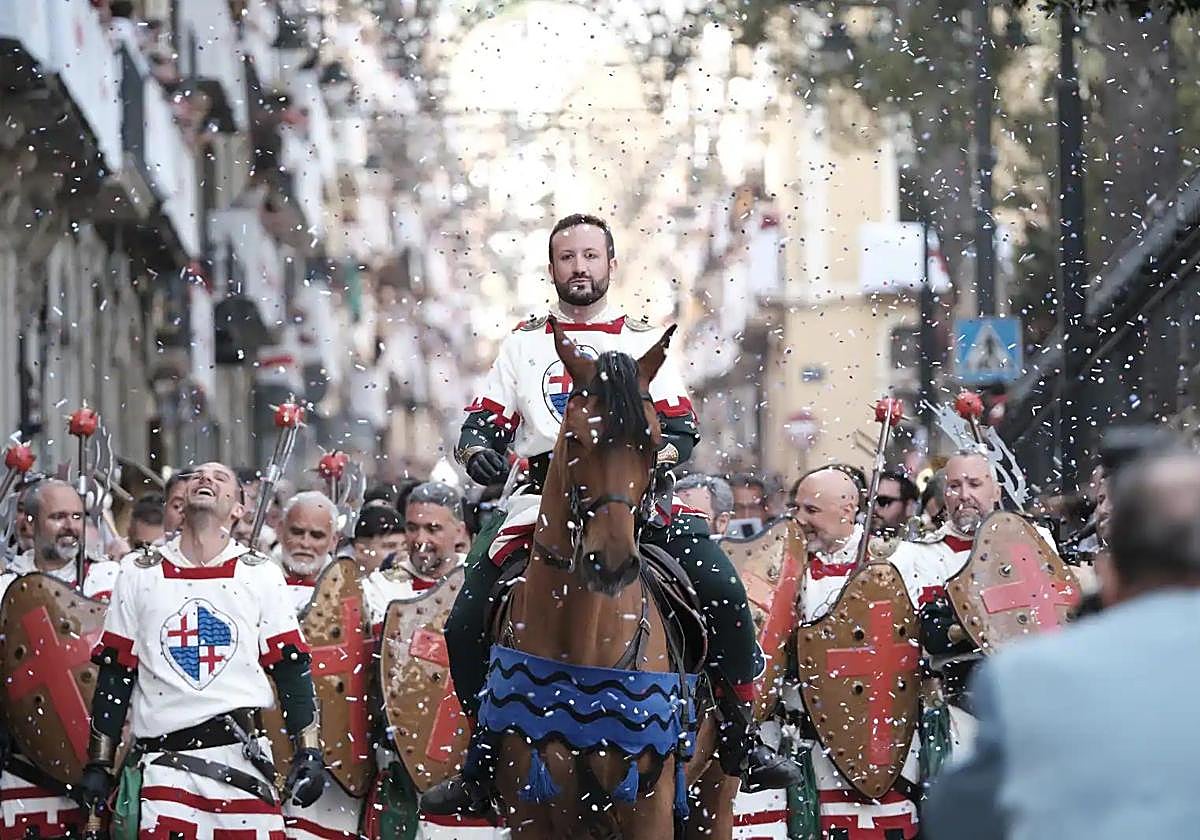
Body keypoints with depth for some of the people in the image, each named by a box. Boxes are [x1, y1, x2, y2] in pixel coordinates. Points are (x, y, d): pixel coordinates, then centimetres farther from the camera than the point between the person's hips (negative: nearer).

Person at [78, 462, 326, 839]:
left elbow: (292, 670, 7)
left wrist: (309, 753, -1)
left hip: (243, 759, 0)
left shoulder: (261, 575, 9)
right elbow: (114, 675, 11)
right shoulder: (139, 573, 11)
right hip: (165, 763, 0)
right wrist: (98, 764, 8)